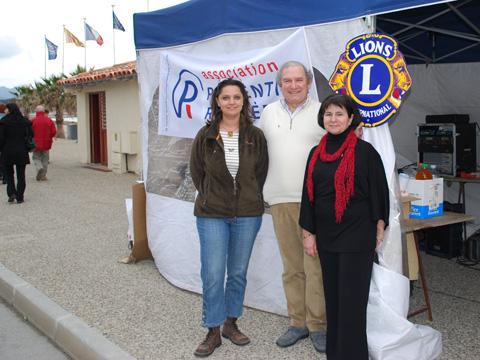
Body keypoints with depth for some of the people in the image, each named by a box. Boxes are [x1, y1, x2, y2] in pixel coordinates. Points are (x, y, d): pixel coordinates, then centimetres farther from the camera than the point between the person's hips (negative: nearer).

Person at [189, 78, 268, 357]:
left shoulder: (255, 135, -1)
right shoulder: (206, 135, -3)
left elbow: (262, 172, 7)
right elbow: (197, 172, 7)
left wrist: (249, 199, 7)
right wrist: (212, 198, 8)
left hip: (248, 214, 1)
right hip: (212, 214, -1)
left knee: (238, 273, 11)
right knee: (212, 274, -2)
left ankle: (231, 324, 29)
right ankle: (213, 332, 13)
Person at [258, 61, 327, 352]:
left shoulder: (322, 112, 3)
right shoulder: (269, 113, 13)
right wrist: (266, 186, 13)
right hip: (280, 200, 4)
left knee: (315, 265, -3)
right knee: (291, 266, 10)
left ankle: (318, 325, 11)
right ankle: (298, 322, 22)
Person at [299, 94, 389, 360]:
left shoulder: (364, 151, -7)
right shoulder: (316, 153, 8)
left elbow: (379, 192, -3)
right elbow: (309, 194, 11)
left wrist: (379, 227, -2)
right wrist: (308, 233, 9)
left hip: (356, 236, -5)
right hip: (326, 236, 5)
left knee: (351, 300, 0)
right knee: (332, 297, 14)